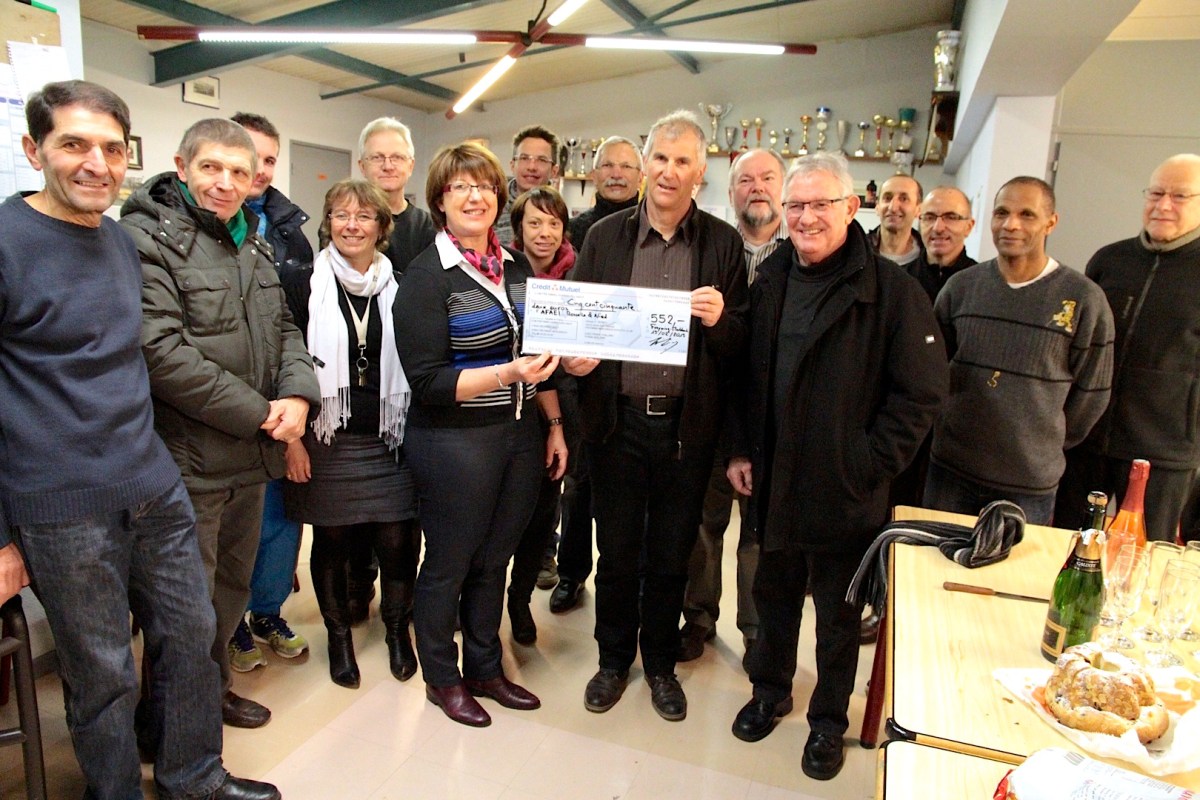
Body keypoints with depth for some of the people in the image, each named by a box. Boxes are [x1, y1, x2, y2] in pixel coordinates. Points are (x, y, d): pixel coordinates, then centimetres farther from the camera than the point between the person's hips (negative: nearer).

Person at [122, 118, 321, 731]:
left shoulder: (251, 243, 13)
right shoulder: (146, 238, -12)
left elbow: (283, 329, 15)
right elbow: (160, 351, -22)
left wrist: (298, 394, -6)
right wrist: (258, 412, -18)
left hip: (251, 453, 8)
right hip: (187, 459, -8)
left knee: (232, 586, 22)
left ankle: (215, 688, 42)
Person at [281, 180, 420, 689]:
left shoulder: (398, 288, 7)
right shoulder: (304, 285, -1)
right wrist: (291, 437, -8)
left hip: (389, 441, 2)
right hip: (326, 441, -1)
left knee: (399, 542, 0)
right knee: (332, 542, 9)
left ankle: (397, 628, 27)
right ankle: (339, 635, 32)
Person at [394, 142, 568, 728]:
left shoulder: (515, 265, 9)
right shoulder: (426, 276, -10)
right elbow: (427, 381, -15)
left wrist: (554, 423, 12)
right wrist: (505, 374, -26)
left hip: (521, 434, 6)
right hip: (455, 441, -5)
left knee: (494, 560, 17)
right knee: (449, 563, 10)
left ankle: (485, 669, 36)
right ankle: (441, 678, 32)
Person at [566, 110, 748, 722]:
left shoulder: (723, 243, 1)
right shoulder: (605, 236, 3)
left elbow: (741, 343, 1)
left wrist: (720, 320, -20)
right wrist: (577, 357, -14)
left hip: (687, 424, 0)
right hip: (619, 419, 0)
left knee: (671, 557, 15)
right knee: (616, 553, 13)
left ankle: (660, 664, 37)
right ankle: (613, 660, 36)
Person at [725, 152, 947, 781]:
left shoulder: (892, 289, -12)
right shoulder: (770, 282, 4)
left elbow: (920, 393, -11)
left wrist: (869, 465, -15)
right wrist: (740, 449, 3)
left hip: (845, 493, -4)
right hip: (772, 483, 4)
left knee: (838, 612, 14)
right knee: (774, 593, 21)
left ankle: (829, 719, 36)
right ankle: (770, 689, 44)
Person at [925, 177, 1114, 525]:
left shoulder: (1084, 299, -7)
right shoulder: (961, 286, 1)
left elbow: (1091, 393, 1)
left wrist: (1046, 444, 8)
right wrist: (951, 424, 9)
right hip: (950, 469, 3)